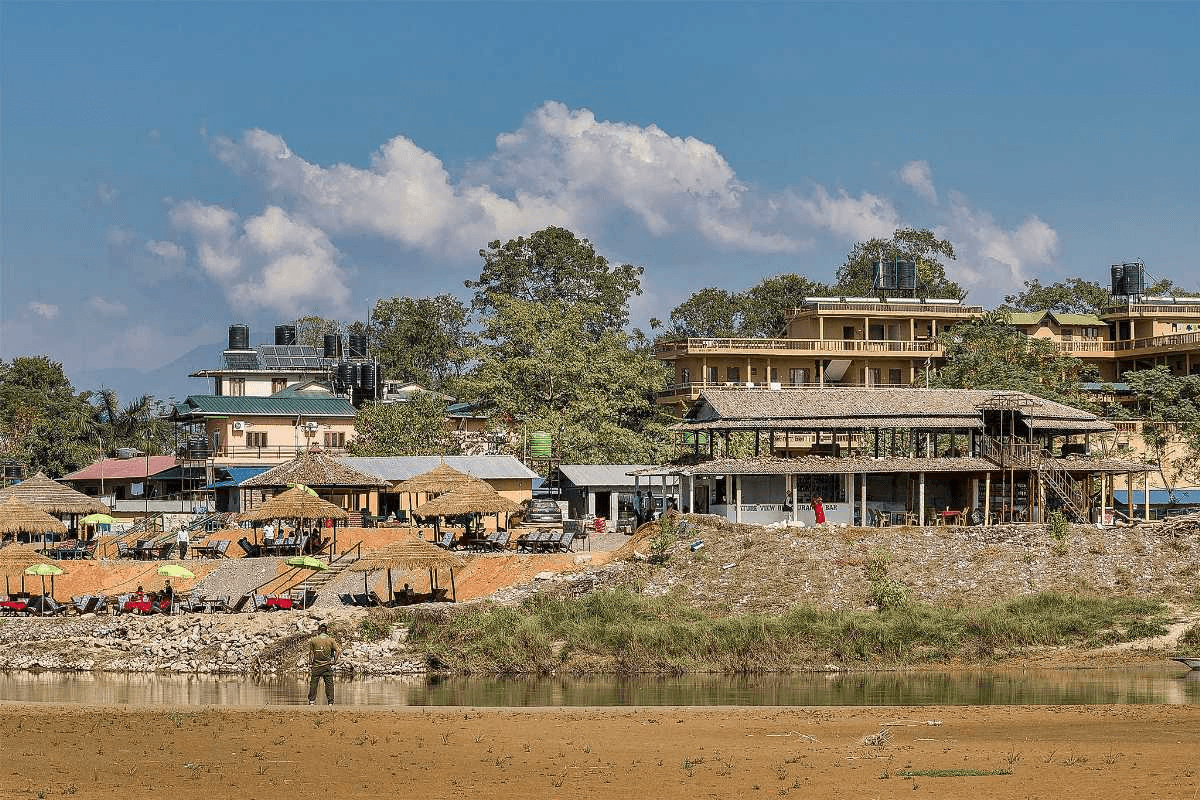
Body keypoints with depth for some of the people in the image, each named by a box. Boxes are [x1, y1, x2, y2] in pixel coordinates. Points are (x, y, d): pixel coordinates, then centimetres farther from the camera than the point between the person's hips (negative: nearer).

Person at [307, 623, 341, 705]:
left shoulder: (313, 640, 0)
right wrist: (334, 661, -2)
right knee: (329, 684, 5)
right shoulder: (331, 640, 1)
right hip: (327, 666, 1)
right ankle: (330, 702, 4)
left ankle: (311, 701, 5)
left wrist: (310, 664, 3)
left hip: (316, 667, 0)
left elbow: (311, 653, -2)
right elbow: (338, 650, -9)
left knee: (313, 684, 6)